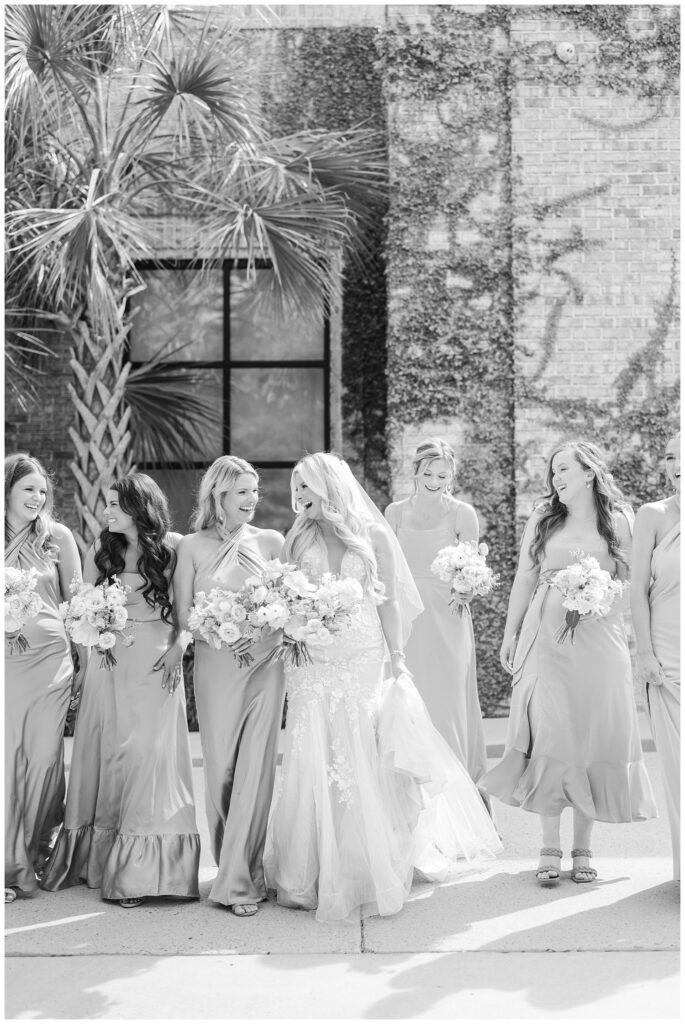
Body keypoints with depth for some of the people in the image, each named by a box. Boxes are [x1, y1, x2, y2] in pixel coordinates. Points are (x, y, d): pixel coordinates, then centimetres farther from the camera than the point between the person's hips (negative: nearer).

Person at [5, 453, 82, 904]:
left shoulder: (57, 536, 5)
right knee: (6, 760, -1)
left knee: (45, 759, 5)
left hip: (50, 659, 1)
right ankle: (10, 865, 9)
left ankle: (38, 853, 20)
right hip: (4, 661, -1)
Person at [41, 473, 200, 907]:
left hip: (156, 660, -3)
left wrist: (176, 650, -12)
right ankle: (100, 859, 19)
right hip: (109, 659, 3)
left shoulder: (173, 546, -3)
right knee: (106, 750, 6)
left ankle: (145, 870, 4)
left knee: (149, 751, -3)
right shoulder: (102, 549, 7)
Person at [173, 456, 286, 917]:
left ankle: (239, 879, 0)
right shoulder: (193, 547, 4)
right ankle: (236, 871, 17)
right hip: (215, 667, 0)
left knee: (255, 769, -4)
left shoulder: (271, 541, 6)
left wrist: (268, 629, -11)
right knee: (221, 769, 4)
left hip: (265, 666, 0)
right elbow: (184, 617, 2)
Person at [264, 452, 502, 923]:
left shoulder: (372, 535, 2)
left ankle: (371, 873, 12)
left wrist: (398, 660, 0)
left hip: (362, 659, -2)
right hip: (310, 663, 2)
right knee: (313, 765, 0)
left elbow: (389, 603, 3)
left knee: (361, 762, 0)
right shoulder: (300, 538, 8)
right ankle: (316, 874, 10)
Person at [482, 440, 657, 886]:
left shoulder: (618, 522, 4)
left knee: (594, 738, 2)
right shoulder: (543, 519, 8)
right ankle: (551, 848, 5)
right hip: (546, 640, 1)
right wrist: (510, 634, 10)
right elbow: (524, 579, 11)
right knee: (549, 737, -3)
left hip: (598, 643, 0)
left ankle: (583, 848, 14)